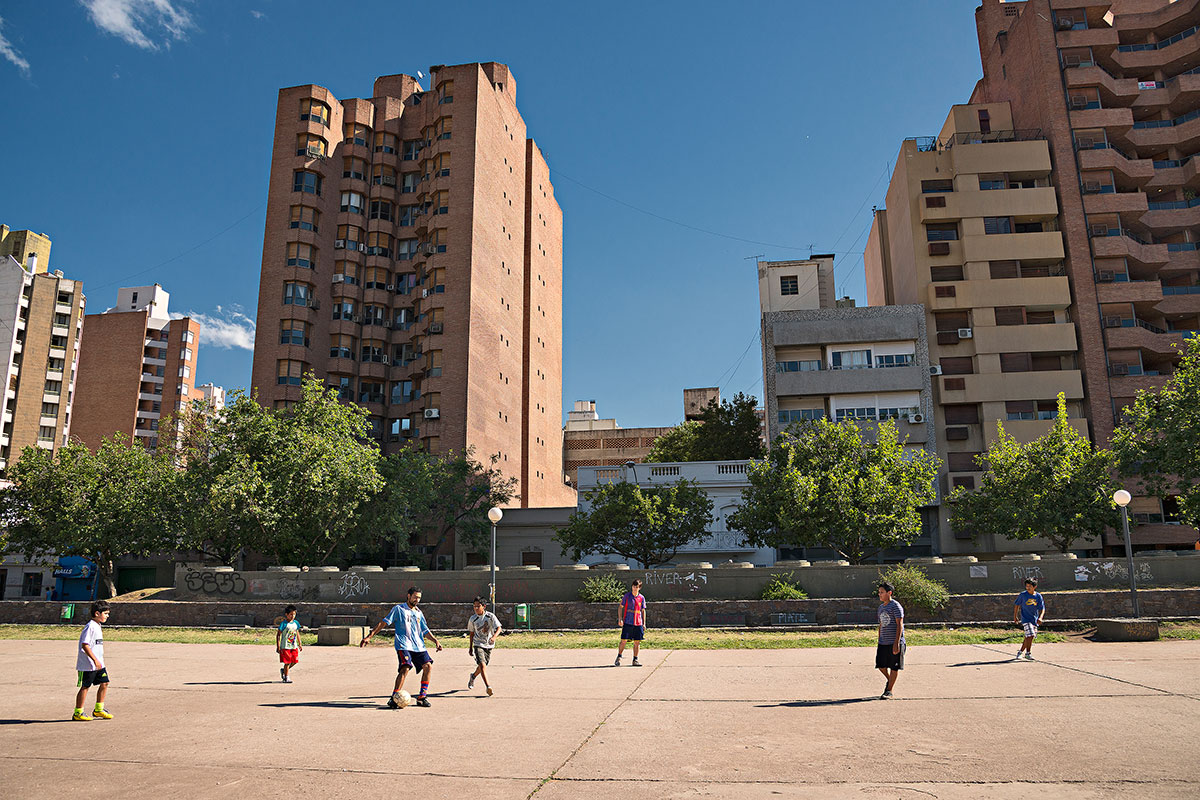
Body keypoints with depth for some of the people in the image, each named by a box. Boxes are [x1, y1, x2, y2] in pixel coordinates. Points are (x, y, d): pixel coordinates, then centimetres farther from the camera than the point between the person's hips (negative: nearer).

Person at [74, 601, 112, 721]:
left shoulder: (97, 626, 13)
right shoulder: (90, 626, -17)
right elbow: (85, 645, -23)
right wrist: (95, 660, -25)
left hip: (98, 664, 9)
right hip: (88, 665, -9)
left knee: (104, 683, 8)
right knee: (85, 687, 0)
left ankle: (98, 710, 18)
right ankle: (78, 713, 12)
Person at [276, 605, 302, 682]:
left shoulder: (296, 623, 7)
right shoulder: (284, 624, -11)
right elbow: (278, 635, -10)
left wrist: (300, 644, 17)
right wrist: (278, 646, -14)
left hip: (294, 646, 6)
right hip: (285, 646, -6)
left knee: (294, 661, 6)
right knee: (287, 662, -2)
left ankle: (283, 670, 30)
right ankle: (286, 677, 11)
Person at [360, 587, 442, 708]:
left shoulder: (419, 613, 21)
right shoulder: (398, 609, 5)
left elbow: (425, 631, 23)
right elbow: (384, 622, 1)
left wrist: (435, 640, 8)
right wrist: (370, 636, -6)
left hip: (418, 646, 5)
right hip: (403, 645, -5)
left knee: (428, 666, -9)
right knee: (405, 668, -24)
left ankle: (422, 697, 2)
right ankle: (394, 698, -17)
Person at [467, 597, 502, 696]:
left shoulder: (490, 616, -9)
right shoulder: (472, 619, -5)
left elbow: (499, 628, -11)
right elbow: (472, 633, 8)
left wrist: (494, 637, -31)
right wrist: (471, 648, 13)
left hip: (488, 645, 1)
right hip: (478, 644, -1)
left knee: (483, 665, 16)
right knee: (482, 665, -20)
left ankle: (473, 676, 47)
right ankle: (488, 686, -23)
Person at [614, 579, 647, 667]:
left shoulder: (642, 598, 8)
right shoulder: (627, 595, 0)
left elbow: (643, 611, 13)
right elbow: (621, 607, 4)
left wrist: (644, 623, 9)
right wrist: (620, 619, -5)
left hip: (638, 623, 3)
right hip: (627, 622, -3)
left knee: (637, 642, 4)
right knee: (623, 640, -6)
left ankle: (635, 660, 14)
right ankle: (618, 658, 9)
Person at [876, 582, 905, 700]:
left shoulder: (895, 606, -9)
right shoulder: (881, 607, 15)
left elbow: (899, 625, -13)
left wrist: (896, 643, -19)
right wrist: (879, 642, 19)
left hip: (895, 642, -7)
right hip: (883, 643, 7)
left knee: (894, 667, 1)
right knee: (881, 665, 3)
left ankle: (889, 691, 9)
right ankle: (890, 680, 30)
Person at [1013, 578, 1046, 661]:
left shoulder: (1038, 596, -1)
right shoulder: (1023, 595, -7)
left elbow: (1042, 608, -1)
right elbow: (1016, 605, 5)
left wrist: (1040, 617, -18)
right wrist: (1015, 616, 8)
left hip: (1035, 620, 4)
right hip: (1026, 619, -4)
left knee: (1028, 637, 8)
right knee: (1030, 635, -17)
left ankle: (1020, 652, 22)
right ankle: (1028, 653, -7)